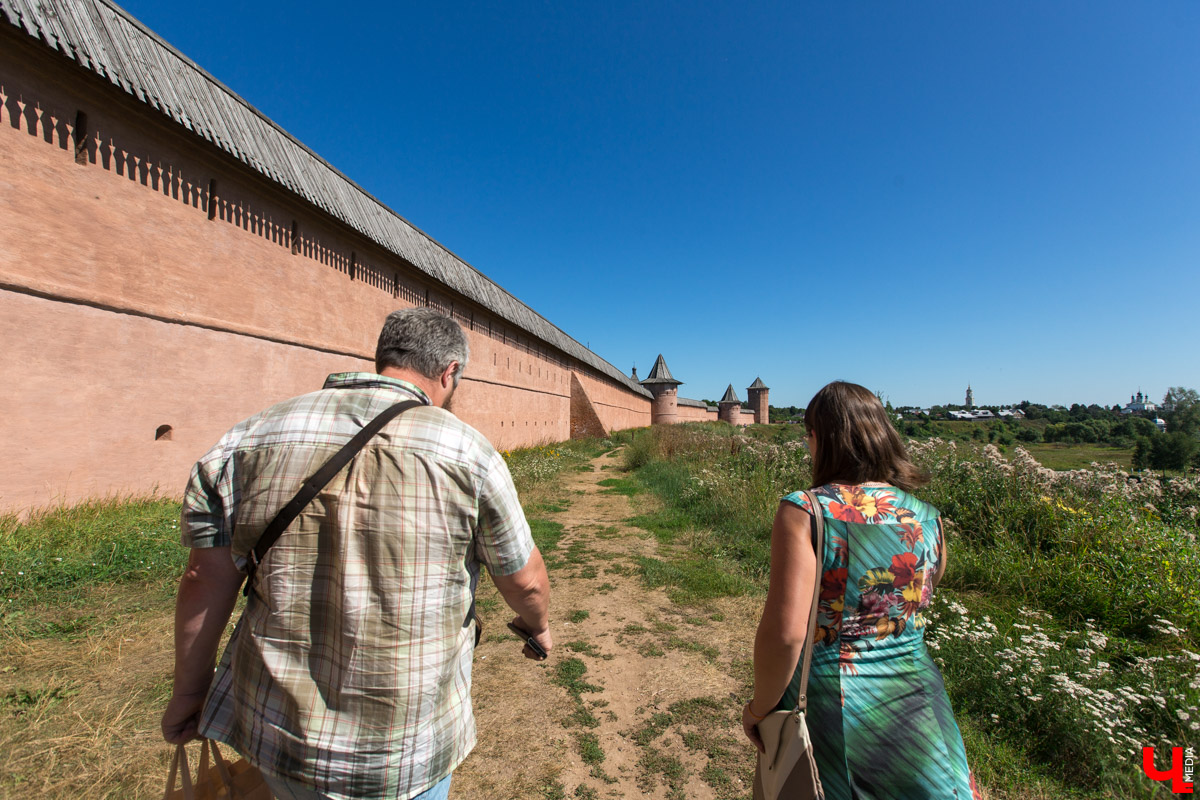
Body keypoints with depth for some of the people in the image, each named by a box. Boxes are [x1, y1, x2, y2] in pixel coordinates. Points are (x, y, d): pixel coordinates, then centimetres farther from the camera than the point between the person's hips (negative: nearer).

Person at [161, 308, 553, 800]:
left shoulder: (250, 439, -6)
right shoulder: (468, 451, -15)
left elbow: (206, 580, -1)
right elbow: (524, 580, -6)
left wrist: (190, 689, 15)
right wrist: (538, 625, 15)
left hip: (277, 730, 4)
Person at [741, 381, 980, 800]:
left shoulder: (803, 512, -22)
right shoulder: (928, 519, -4)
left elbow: (784, 633, -25)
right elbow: (916, 613, 10)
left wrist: (760, 707, -10)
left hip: (829, 704, -4)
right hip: (916, 705, 4)